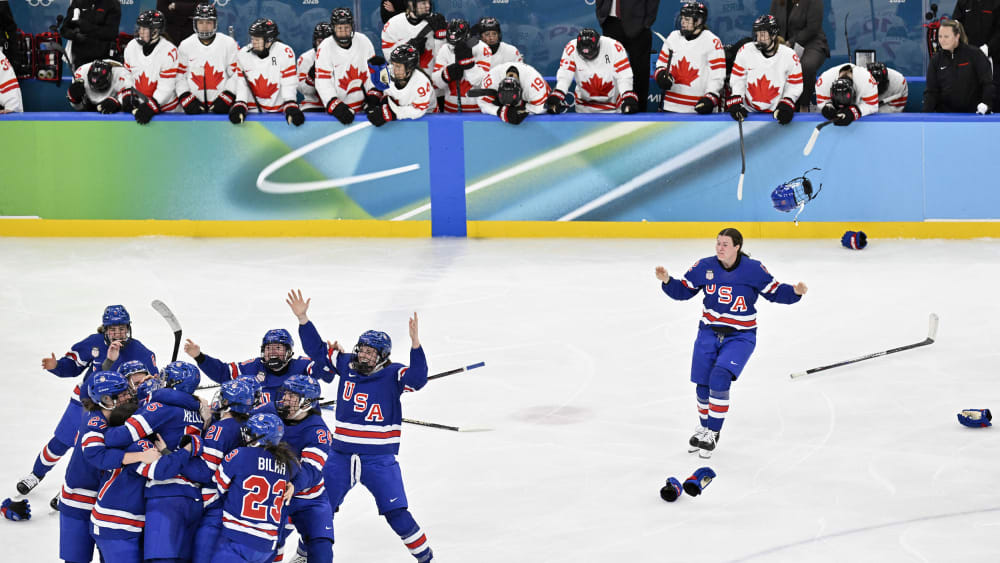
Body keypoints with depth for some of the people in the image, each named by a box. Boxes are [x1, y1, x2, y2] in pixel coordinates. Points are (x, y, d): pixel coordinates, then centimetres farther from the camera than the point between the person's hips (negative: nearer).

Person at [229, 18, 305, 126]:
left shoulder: (285, 53, -11)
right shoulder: (243, 54, -1)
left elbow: (289, 85, -11)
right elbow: (242, 85, 1)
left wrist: (291, 108, -22)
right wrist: (240, 106, -12)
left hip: (278, 110, -2)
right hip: (253, 109, 2)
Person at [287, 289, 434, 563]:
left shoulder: (392, 374, -10)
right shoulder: (345, 364, 1)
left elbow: (418, 378, -28)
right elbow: (316, 348, 5)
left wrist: (415, 344, -40)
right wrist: (303, 318, -5)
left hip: (380, 459, -4)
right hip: (341, 455, 4)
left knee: (397, 514, -7)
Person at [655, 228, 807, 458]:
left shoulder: (753, 269, -11)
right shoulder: (704, 267, -3)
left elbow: (774, 292, -2)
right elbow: (682, 291, 4)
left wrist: (795, 291, -19)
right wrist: (667, 281, -13)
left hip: (740, 336, -4)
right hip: (709, 332, 4)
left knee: (719, 379, -20)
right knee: (702, 385, 5)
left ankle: (713, 433, -6)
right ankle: (705, 427, 31)